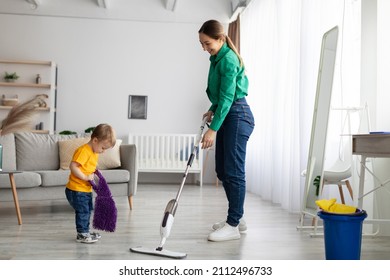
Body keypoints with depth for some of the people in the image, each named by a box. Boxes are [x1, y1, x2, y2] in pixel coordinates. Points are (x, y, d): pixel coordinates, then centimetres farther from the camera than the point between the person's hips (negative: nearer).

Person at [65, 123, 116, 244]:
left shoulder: (94, 152, 10)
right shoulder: (83, 151, -21)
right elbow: (73, 166, -28)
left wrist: (95, 173, 2)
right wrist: (85, 177, -27)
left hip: (86, 190, 10)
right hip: (76, 190, -10)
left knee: (87, 211, 19)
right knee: (82, 211, -5)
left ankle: (85, 231, 32)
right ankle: (81, 234, 7)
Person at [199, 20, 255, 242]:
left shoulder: (228, 59, -16)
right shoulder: (217, 58, 13)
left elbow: (227, 97, -22)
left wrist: (213, 129, -24)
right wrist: (213, 110, 12)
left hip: (237, 116, -10)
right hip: (226, 116, 10)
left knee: (234, 171, -7)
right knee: (222, 170, 12)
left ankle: (233, 226, 0)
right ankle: (237, 218, 23)